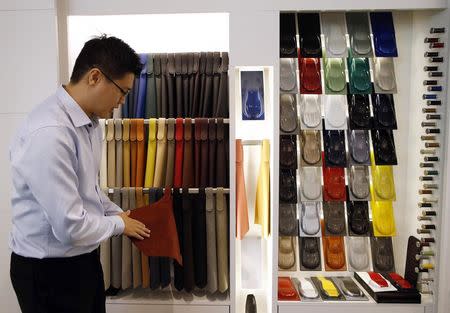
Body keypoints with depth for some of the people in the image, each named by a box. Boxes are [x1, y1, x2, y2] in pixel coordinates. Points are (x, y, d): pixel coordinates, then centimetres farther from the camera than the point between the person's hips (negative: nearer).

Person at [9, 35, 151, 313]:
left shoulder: (91, 121, 0)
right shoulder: (48, 133, -29)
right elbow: (70, 226, -29)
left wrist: (119, 213, 4)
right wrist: (119, 224, -12)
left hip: (85, 258, 8)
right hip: (50, 271, -8)